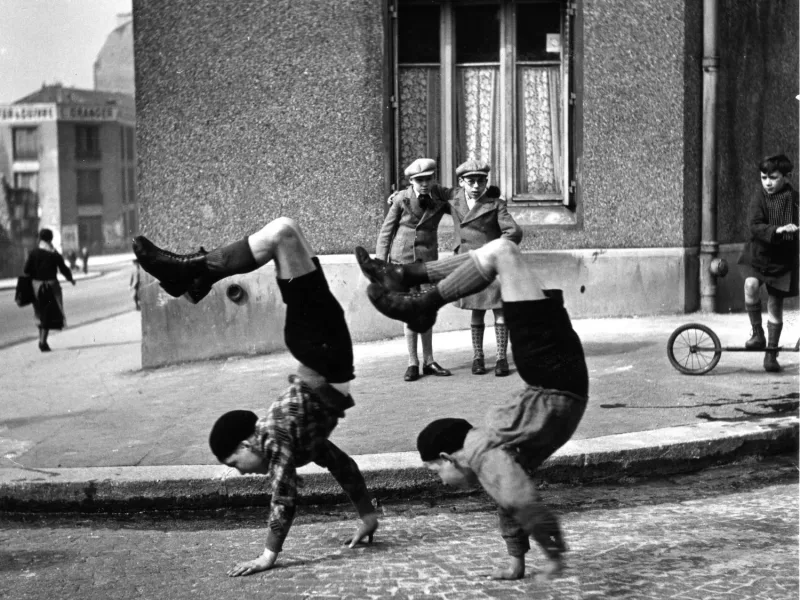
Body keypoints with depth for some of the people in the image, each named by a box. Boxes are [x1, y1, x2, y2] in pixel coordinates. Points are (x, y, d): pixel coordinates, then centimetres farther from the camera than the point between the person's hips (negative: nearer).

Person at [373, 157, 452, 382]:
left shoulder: (439, 201, 1)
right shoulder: (401, 199, -5)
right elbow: (386, 231, 0)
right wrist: (381, 263, -3)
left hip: (427, 261, 2)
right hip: (402, 260, -2)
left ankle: (428, 361, 11)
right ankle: (413, 363, 3)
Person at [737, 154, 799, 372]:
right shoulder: (760, 197, -7)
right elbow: (754, 226, -19)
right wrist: (777, 230, -32)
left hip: (782, 259, 1)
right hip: (757, 255, -1)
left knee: (775, 305, 5)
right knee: (751, 285, -28)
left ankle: (771, 353, 18)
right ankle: (758, 334, -12)